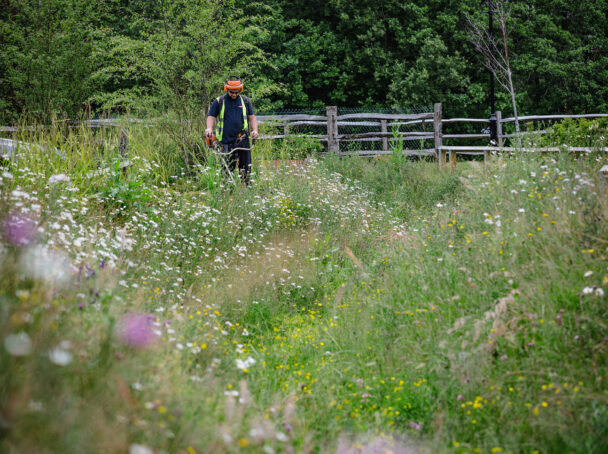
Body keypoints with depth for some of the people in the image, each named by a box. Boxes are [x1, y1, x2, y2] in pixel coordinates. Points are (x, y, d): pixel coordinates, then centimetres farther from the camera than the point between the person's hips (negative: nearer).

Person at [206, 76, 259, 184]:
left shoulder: (245, 100, 11)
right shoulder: (219, 102, 5)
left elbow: (251, 117, 16)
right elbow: (211, 116, 7)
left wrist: (255, 130, -1)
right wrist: (209, 128, -13)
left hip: (242, 139, 2)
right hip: (226, 140, -1)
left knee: (246, 168, -1)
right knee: (228, 168, -2)